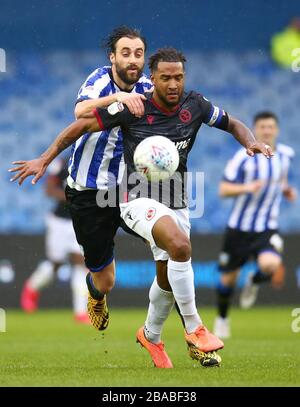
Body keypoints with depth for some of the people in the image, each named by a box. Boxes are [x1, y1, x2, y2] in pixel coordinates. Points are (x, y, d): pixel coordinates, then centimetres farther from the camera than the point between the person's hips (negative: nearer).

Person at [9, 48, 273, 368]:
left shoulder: (195, 105, -3)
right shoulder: (133, 108, -14)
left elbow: (233, 124, 13)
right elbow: (82, 125, -7)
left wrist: (251, 142, -8)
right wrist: (44, 160, -11)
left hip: (176, 203, 5)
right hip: (139, 199, -5)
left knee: (170, 278, 13)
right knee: (180, 245, -32)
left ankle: (150, 335, 42)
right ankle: (194, 330, -21)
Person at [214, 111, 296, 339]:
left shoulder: (286, 154, 1)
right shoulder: (243, 157, -13)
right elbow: (224, 190, -12)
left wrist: (286, 189, 3)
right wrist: (247, 187, -29)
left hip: (267, 228, 2)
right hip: (239, 228, -1)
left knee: (271, 265, -27)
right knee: (229, 278, 9)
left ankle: (254, 283, 10)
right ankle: (222, 319, 36)